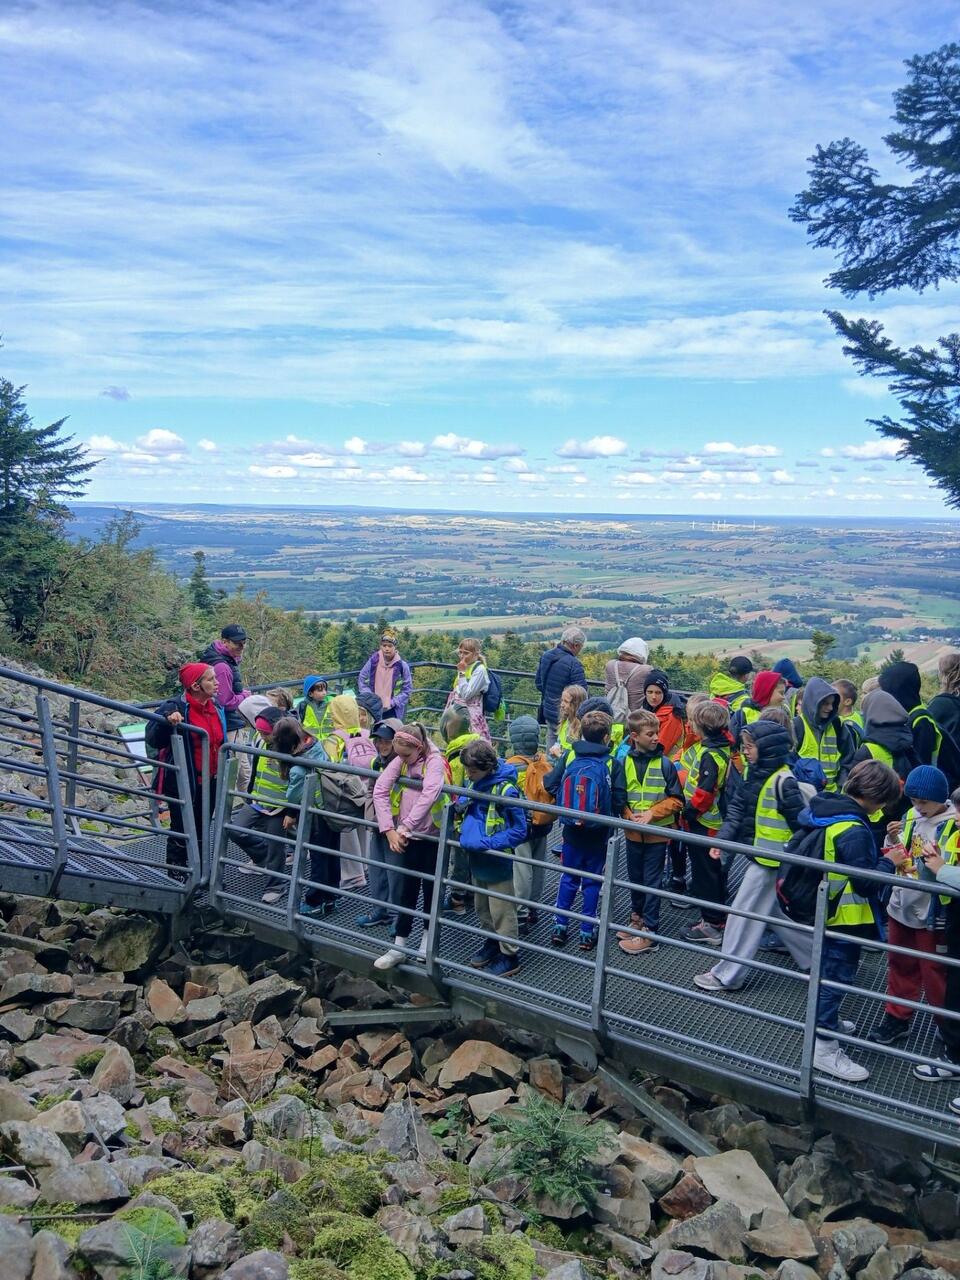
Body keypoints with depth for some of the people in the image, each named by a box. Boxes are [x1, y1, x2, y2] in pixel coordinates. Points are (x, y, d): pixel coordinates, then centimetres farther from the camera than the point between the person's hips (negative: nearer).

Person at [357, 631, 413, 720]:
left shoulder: (402, 666, -6)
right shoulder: (372, 662, -2)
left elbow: (407, 689, -1)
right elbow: (361, 681, 8)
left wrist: (392, 703, -10)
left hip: (393, 711, -2)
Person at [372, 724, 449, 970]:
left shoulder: (434, 762, -15)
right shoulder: (400, 761, -1)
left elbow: (428, 796, -30)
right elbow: (379, 791, -9)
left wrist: (405, 827, -32)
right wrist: (389, 830, -19)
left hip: (432, 836, -4)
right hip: (408, 836, 4)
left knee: (431, 887, 11)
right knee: (404, 889, 7)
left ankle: (428, 938, 29)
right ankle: (399, 946, 15)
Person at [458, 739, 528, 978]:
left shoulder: (505, 789, -24)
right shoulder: (472, 783, -2)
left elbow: (519, 830, -21)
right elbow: (463, 809, 18)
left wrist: (487, 843, -25)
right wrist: (464, 833, -1)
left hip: (497, 862, -8)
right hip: (476, 859, 8)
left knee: (501, 910, 6)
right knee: (482, 908, 23)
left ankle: (509, 956, 21)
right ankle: (491, 943, 42)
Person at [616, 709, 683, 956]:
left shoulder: (665, 764, -10)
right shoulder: (624, 762, -5)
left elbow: (676, 799, -5)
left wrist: (651, 813, -15)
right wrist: (628, 815, -12)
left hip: (657, 833, -3)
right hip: (633, 832, 3)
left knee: (651, 883, 2)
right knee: (635, 878, 18)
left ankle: (649, 934, 9)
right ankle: (638, 918, 37)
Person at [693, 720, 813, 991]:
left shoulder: (782, 781, -19)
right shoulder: (755, 773, 7)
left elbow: (801, 824, -17)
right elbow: (737, 808, 9)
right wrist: (722, 839, -3)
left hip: (770, 860, -9)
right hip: (759, 856, 9)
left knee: (744, 913, -1)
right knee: (775, 912, 19)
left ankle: (727, 975, 10)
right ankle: (814, 956, 34)